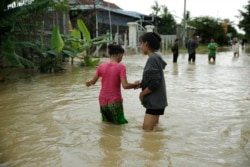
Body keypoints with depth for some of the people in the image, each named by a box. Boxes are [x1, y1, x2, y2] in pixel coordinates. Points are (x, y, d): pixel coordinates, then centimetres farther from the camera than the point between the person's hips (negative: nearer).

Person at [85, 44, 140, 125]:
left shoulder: (102, 66, 0)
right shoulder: (121, 67, -13)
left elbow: (93, 81, 6)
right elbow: (125, 86, -19)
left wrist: (88, 83, 27)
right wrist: (135, 85, -3)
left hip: (103, 100, 5)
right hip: (115, 102, -5)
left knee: (106, 122, 24)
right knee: (120, 123, 12)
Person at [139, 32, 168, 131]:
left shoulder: (152, 59, -19)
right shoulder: (155, 57, 10)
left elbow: (155, 83, -24)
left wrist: (142, 93, -12)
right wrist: (141, 84, 10)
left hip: (155, 101, -10)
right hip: (155, 100, 10)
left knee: (147, 130, -7)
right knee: (146, 128, 19)